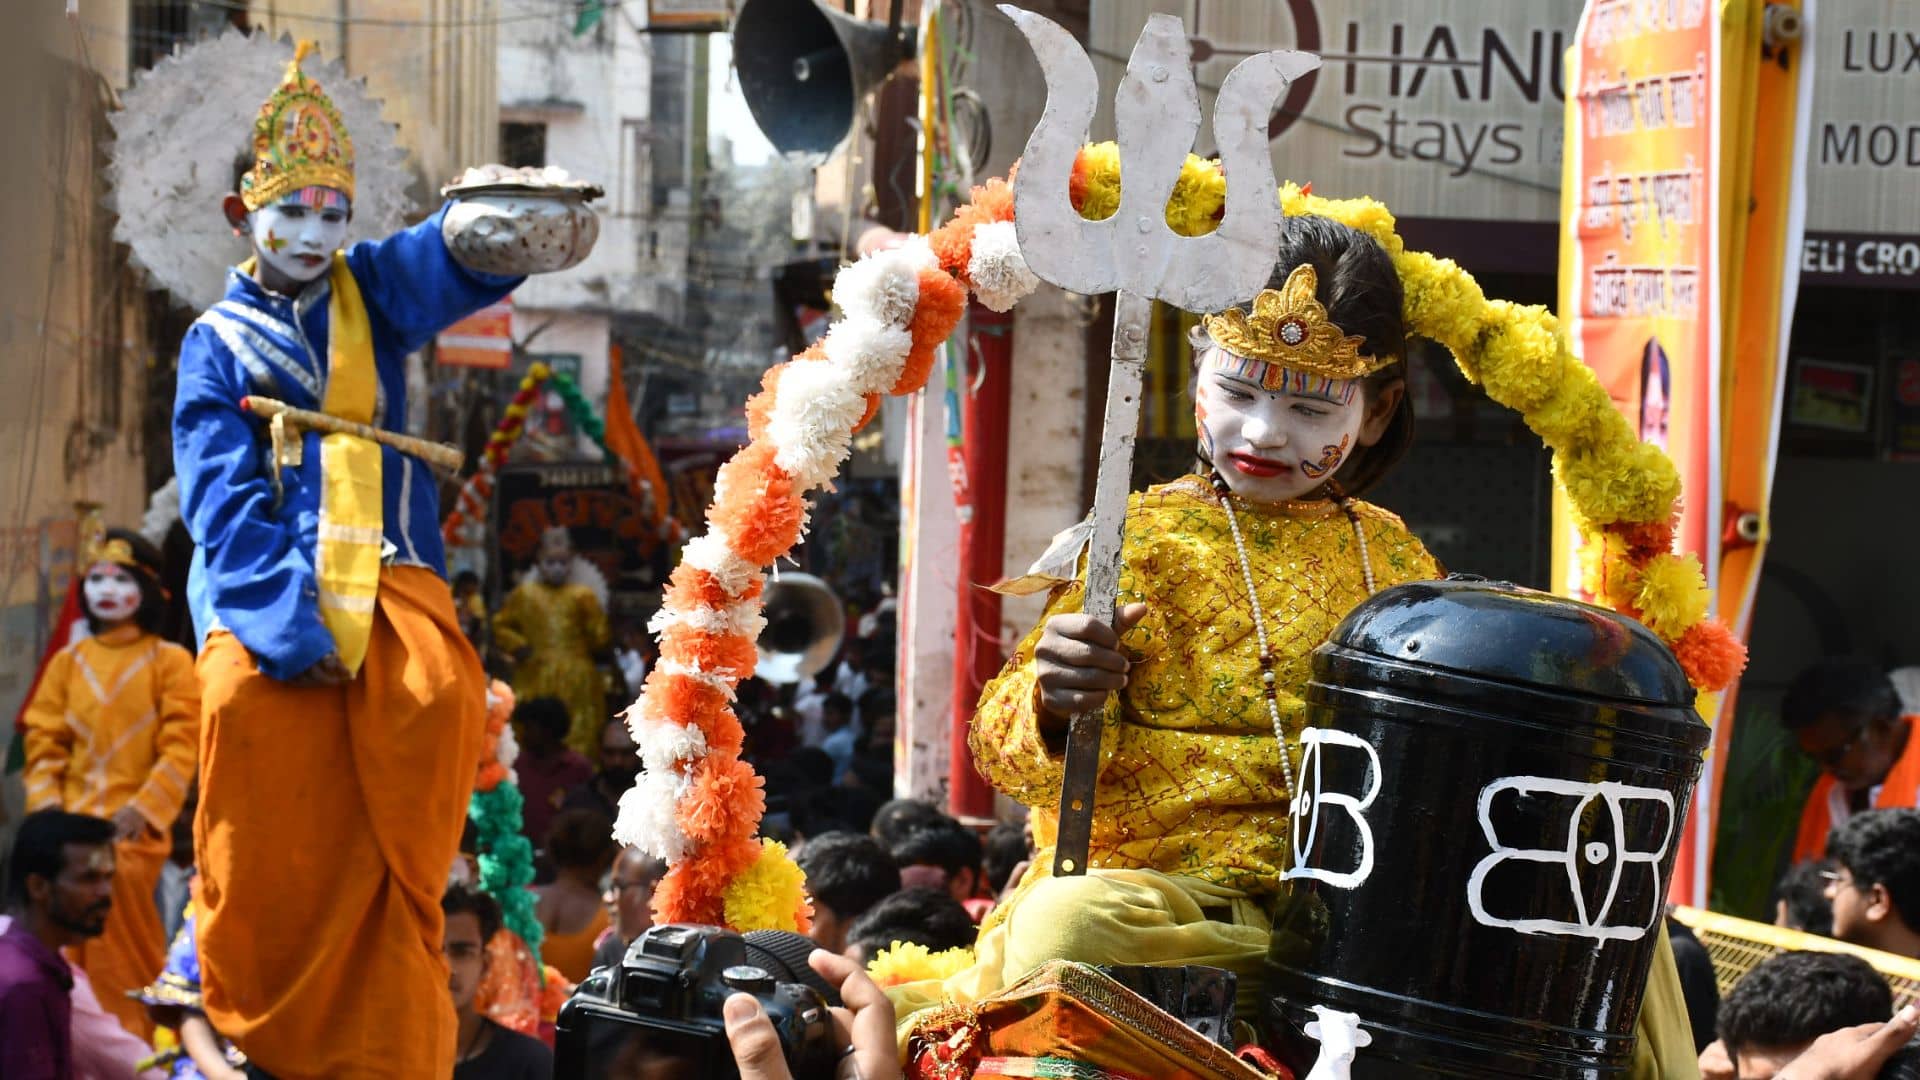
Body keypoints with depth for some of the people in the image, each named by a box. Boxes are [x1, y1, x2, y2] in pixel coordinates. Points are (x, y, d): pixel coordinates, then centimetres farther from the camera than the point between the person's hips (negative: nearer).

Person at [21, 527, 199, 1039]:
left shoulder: (169, 662, 2)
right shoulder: (68, 662, 12)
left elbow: (180, 747, -4)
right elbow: (44, 742, 9)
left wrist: (143, 809, -15)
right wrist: (48, 807, -5)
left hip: (134, 829, -3)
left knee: (127, 953, -9)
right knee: (78, 953, 1)